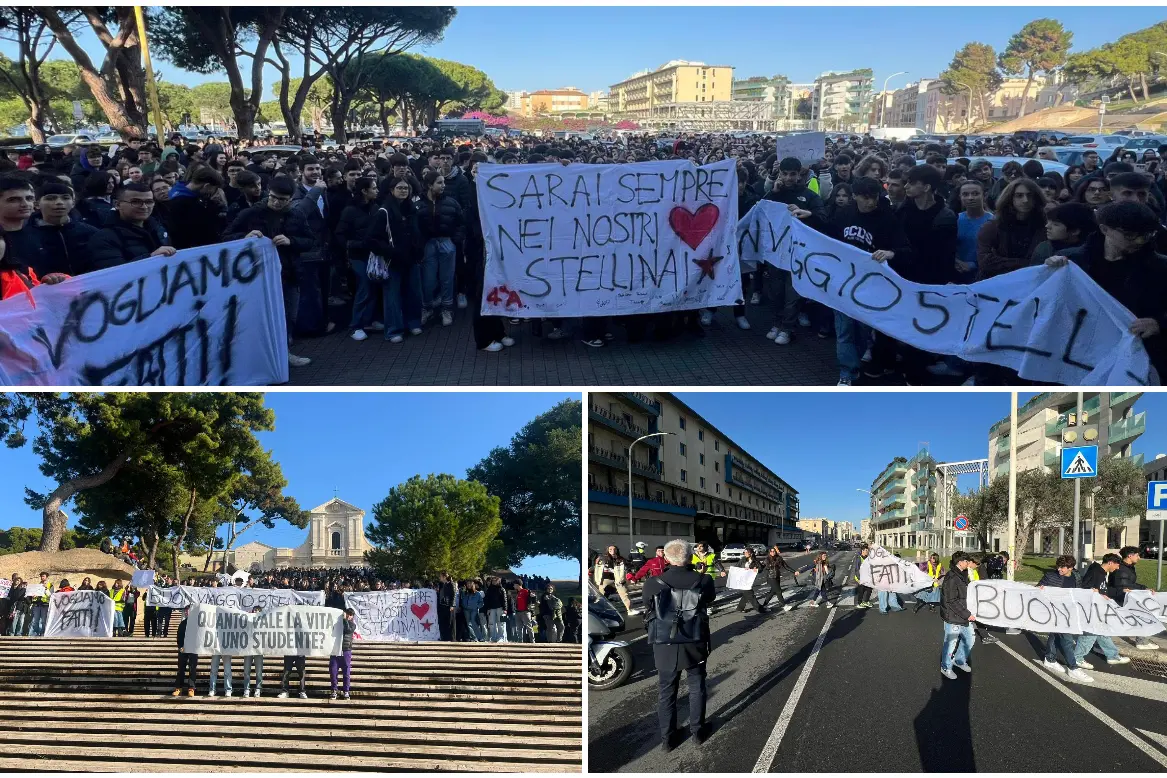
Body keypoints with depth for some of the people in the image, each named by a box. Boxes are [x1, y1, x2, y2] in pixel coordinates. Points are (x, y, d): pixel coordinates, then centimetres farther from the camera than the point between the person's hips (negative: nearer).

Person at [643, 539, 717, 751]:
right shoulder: (703, 581, -11)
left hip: (665, 646, -1)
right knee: (696, 688, 21)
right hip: (695, 645, 1)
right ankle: (698, 732, 32)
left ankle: (667, 739, 23)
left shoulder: (653, 584, -14)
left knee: (666, 691, 15)